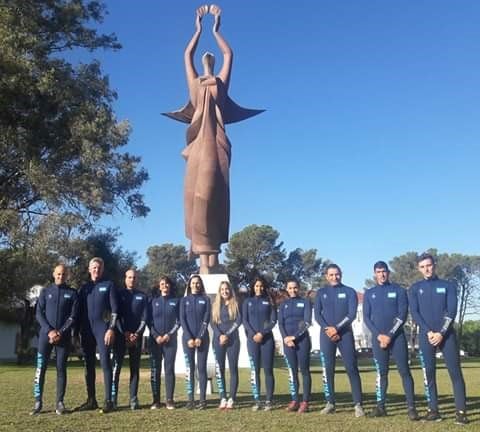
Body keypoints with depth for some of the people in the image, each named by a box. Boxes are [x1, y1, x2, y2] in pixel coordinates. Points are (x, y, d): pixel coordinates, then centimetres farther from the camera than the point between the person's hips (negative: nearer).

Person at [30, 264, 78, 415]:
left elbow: (73, 316, 0)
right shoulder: (45, 291, 9)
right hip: (45, 335, 1)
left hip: (64, 337, -1)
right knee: (40, 368, -4)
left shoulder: (72, 293, 6)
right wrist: (49, 331, -11)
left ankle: (60, 402, 5)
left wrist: (60, 332, -12)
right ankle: (38, 402, 1)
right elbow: (39, 314, 2)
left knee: (61, 368, 1)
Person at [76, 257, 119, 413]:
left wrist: (111, 329, -13)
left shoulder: (108, 285, 3)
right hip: (87, 330, 5)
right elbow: (79, 311, 14)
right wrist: (79, 331, 6)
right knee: (89, 365, 7)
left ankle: (108, 401, -7)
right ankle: (91, 400, 14)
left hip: (103, 329, -4)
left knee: (105, 363, -8)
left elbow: (114, 309, -3)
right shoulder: (84, 288, 15)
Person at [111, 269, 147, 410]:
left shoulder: (142, 297, 11)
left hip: (137, 336, 2)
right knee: (116, 366, -7)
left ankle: (134, 399, 5)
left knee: (135, 368, 3)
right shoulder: (119, 295, 7)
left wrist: (137, 333, -10)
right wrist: (125, 333, -12)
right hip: (120, 335, -1)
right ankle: (113, 398, -6)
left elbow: (144, 317, 4)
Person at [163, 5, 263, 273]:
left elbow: (229, 54, 20)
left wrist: (216, 31, 26)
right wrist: (199, 29, 26)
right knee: (198, 195, -8)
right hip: (200, 147, 0)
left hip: (216, 146, 0)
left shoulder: (220, 83, 16)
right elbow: (188, 55, 22)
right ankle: (205, 256, -12)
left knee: (214, 197, -5)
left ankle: (213, 254, -8)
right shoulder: (196, 84, 16)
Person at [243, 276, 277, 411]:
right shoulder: (248, 302, 12)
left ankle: (269, 400, 1)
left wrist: (262, 333, -12)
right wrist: (253, 334, -10)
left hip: (267, 338, -1)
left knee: (268, 369, -3)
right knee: (254, 370, 0)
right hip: (252, 339, 1)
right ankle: (256, 401, 2)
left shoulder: (269, 301, 8)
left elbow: (273, 320, 0)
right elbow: (245, 320, 4)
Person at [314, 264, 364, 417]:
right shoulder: (321, 293, 11)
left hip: (345, 333, -2)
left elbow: (352, 314, -4)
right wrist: (327, 328, -13)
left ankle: (358, 404, -4)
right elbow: (317, 315, 4)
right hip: (326, 334, 2)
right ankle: (330, 403, 9)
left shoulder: (350, 292, 5)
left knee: (352, 368, -6)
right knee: (328, 369, 2)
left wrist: (337, 328, -14)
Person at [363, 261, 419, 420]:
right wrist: (379, 335, -9)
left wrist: (390, 335, -12)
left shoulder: (399, 290, 3)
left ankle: (411, 407, -3)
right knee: (381, 373, 5)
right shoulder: (369, 293, 10)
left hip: (397, 337, -2)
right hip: (378, 338, 2)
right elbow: (366, 317, 5)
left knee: (404, 371, -5)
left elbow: (402, 315, -4)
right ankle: (380, 406, 10)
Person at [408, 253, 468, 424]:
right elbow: (414, 313, 1)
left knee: (455, 371, -5)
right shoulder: (415, 288, 9)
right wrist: (429, 332, -12)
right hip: (426, 335, 1)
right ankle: (433, 410, 5)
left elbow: (452, 311, -1)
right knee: (429, 372, 0)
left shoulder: (448, 286, 8)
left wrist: (441, 333, -12)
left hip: (447, 334, -1)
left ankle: (461, 411, -3)